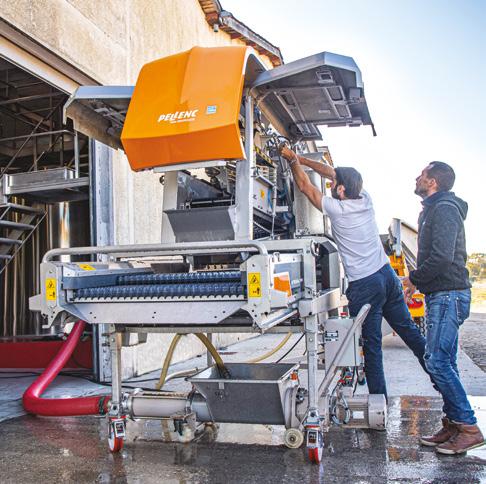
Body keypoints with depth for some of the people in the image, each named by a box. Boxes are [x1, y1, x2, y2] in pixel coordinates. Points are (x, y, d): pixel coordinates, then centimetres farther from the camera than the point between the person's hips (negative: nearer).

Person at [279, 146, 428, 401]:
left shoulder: (337, 209, -13)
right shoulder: (365, 200, 4)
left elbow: (305, 186, 0)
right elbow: (332, 172, 15)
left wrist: (292, 160, 12)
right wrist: (301, 159, 19)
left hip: (364, 285, -7)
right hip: (387, 275, 7)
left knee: (371, 344, 1)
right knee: (409, 331, 16)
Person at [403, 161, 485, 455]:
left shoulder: (444, 209, -13)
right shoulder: (434, 209, 20)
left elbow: (442, 256, -24)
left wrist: (414, 279, -11)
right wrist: (418, 283, 18)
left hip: (448, 295, -10)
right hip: (442, 295, 10)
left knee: (437, 361, -12)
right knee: (445, 363, 11)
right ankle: (453, 425, 17)